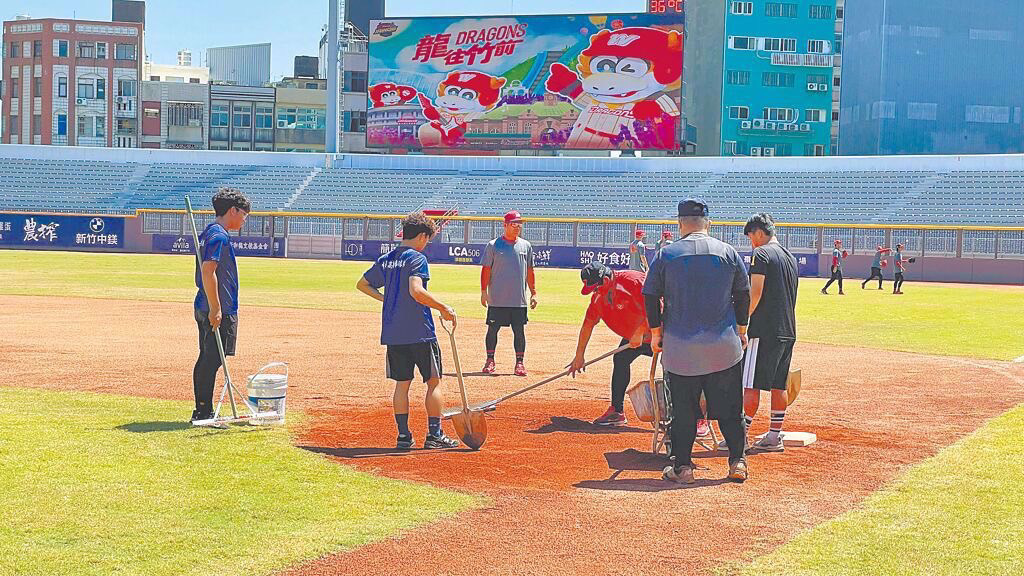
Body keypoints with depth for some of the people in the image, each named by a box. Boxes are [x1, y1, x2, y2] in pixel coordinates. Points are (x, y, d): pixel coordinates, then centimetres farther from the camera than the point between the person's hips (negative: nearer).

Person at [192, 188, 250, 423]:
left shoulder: (209, 232, 17)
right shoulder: (219, 235, -14)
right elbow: (208, 272, -22)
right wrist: (215, 309, -22)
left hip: (204, 308, 10)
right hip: (218, 310, -10)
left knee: (206, 359, 13)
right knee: (213, 360, -8)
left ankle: (202, 411, 18)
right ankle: (204, 412, -6)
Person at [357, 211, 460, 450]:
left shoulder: (385, 260, 11)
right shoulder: (417, 258, -10)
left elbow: (362, 284, 21)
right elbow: (416, 291, -25)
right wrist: (444, 308, -18)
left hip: (392, 332, 6)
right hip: (420, 332, -6)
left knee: (402, 383, 11)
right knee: (434, 381, 5)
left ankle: (403, 435, 10)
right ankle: (434, 434, 4)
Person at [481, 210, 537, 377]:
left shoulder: (526, 246, 9)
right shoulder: (493, 245, -1)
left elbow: (530, 271, 13)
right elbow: (486, 269, -1)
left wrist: (534, 293, 9)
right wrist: (484, 291, -7)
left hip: (519, 300, 2)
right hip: (497, 299, -2)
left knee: (519, 330, 2)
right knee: (493, 329, 3)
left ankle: (519, 362, 10)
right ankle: (490, 360, 14)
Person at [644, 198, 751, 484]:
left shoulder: (667, 254, -2)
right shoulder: (728, 252, 2)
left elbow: (651, 297, 1)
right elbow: (743, 295, 8)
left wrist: (656, 333, 12)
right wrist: (741, 329, 20)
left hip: (680, 346, -1)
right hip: (724, 346, 1)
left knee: (683, 409, 6)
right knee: (729, 407, 10)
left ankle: (682, 466, 8)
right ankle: (737, 462, 12)